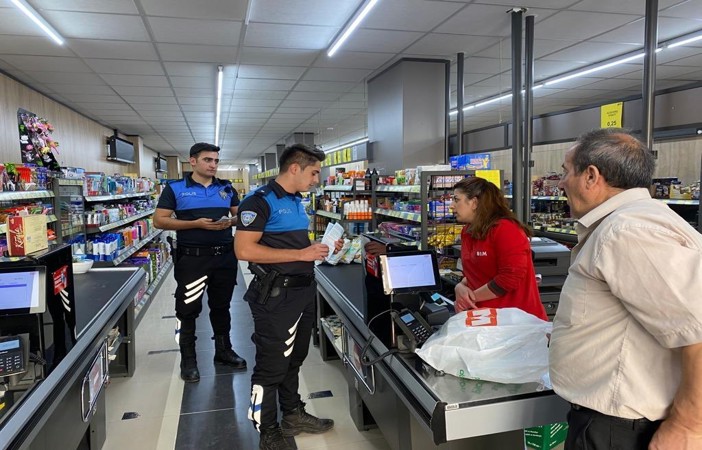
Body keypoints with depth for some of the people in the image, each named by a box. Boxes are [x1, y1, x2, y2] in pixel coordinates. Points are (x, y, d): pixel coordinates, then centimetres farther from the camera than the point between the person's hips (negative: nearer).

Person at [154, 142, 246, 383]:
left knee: (221, 306, 17)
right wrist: (196, 223, -18)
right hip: (192, 258, -3)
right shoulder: (175, 188, -3)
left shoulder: (227, 188, 9)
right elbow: (159, 220, -8)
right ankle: (188, 360, 19)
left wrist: (231, 222, -10)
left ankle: (223, 350, 33)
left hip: (225, 256, 4)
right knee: (188, 309, 5)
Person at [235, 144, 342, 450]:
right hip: (277, 295, -9)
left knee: (293, 358, 22)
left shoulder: (296, 201, 12)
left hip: (304, 291, 9)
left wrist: (320, 248, 4)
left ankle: (293, 415, 39)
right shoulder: (260, 201, -16)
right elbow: (244, 250, -24)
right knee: (271, 365, 4)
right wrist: (301, 254, -24)